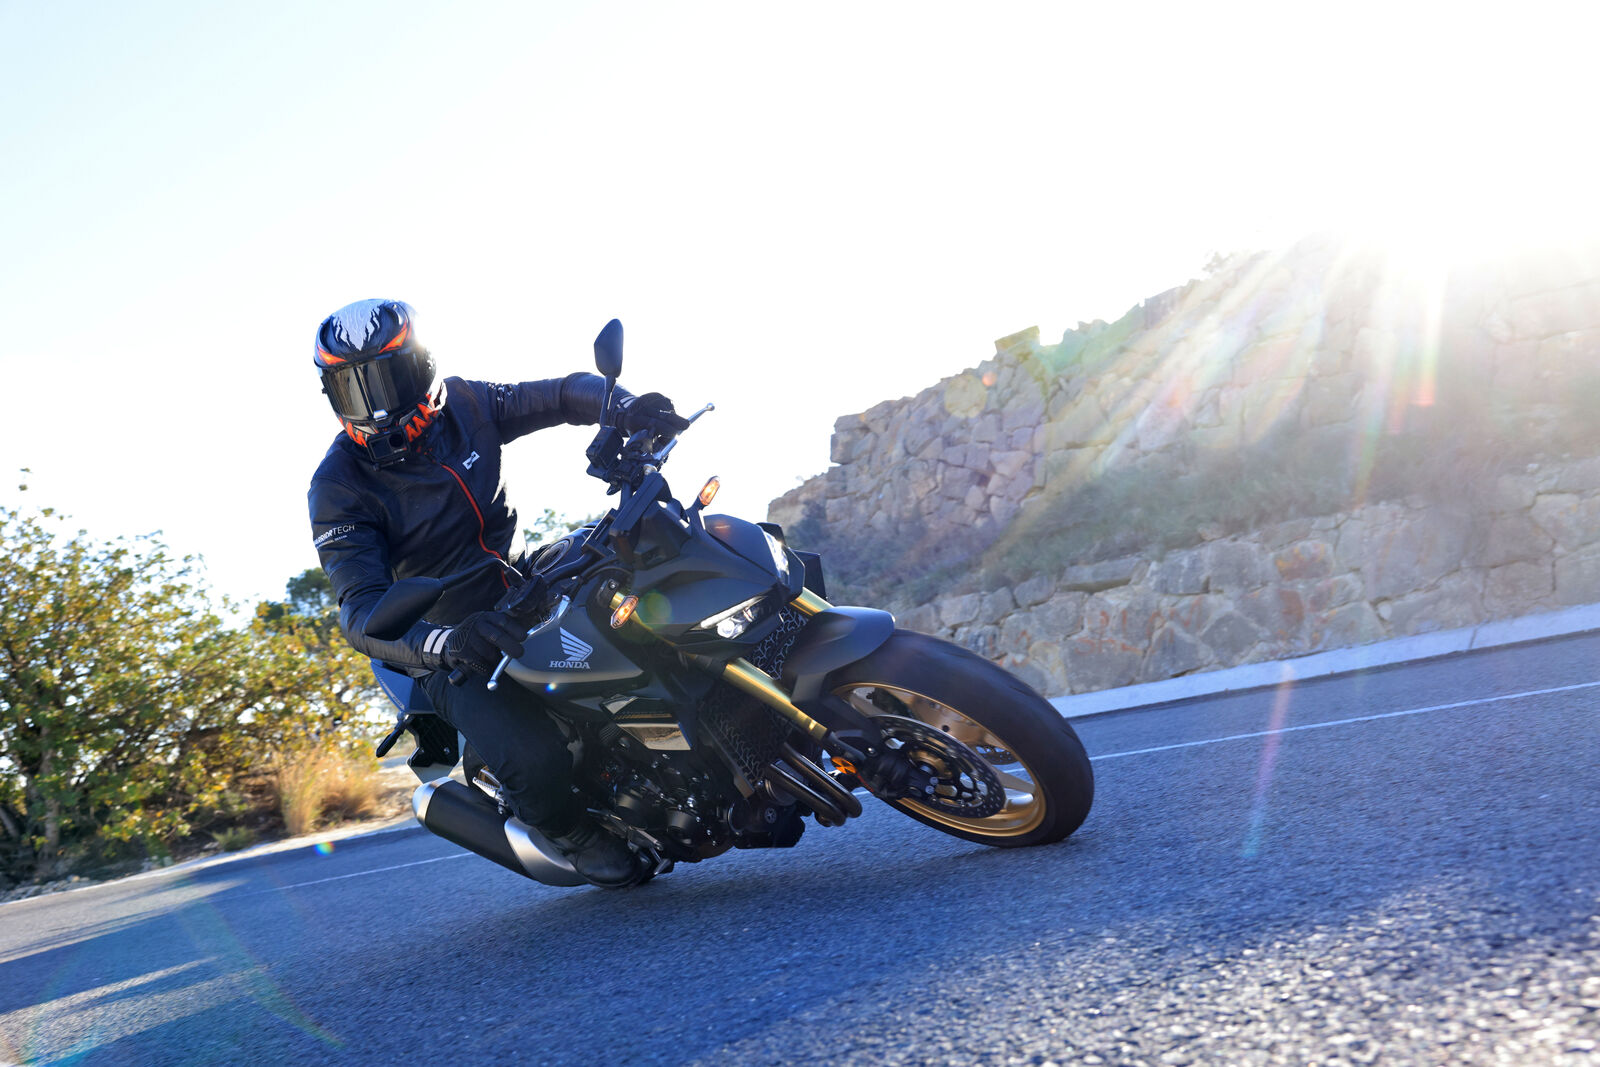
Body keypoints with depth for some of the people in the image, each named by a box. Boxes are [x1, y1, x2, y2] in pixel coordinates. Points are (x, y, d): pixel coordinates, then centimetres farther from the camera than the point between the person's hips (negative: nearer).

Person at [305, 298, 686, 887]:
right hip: (452, 652, -5)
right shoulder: (339, 488, -16)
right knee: (537, 761, -28)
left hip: (528, 580, 5)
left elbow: (564, 394, 4)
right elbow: (361, 610, -28)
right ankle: (570, 830, 10)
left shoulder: (463, 405, -3)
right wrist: (442, 642, -48)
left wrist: (628, 407, -19)